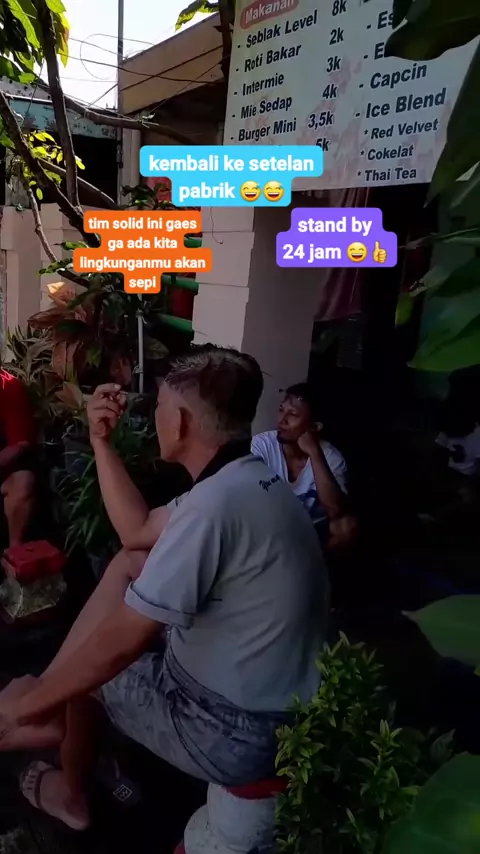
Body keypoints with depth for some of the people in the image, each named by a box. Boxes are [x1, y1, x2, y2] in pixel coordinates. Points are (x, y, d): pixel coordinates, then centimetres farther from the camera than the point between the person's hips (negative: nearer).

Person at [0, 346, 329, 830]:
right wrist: (101, 442, 7)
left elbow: (119, 643, -24)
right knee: (128, 565, 11)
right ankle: (54, 702, 20)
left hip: (236, 732, -8)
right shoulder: (246, 480, 3)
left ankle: (71, 793, 39)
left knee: (88, 664, 12)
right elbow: (137, 533, 11)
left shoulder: (215, 502, -29)